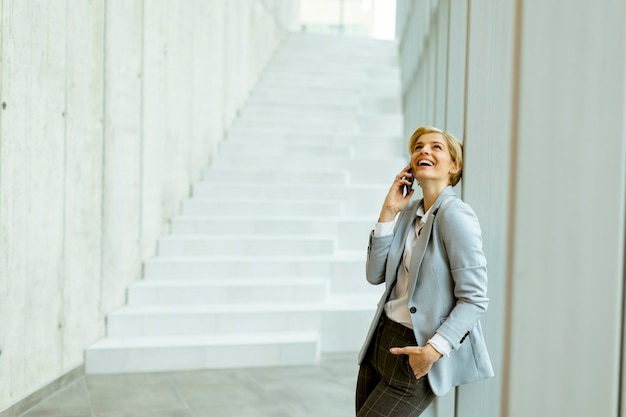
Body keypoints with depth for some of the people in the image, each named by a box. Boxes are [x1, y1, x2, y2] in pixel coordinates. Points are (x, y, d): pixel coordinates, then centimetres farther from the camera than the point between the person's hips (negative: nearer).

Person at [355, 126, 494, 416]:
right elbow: (375, 275, 3)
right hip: (381, 339, 7)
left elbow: (475, 299, -18)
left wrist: (434, 349, -25)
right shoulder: (410, 212, 7)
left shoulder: (454, 214, -17)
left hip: (415, 354, -7)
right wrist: (388, 211, -3)